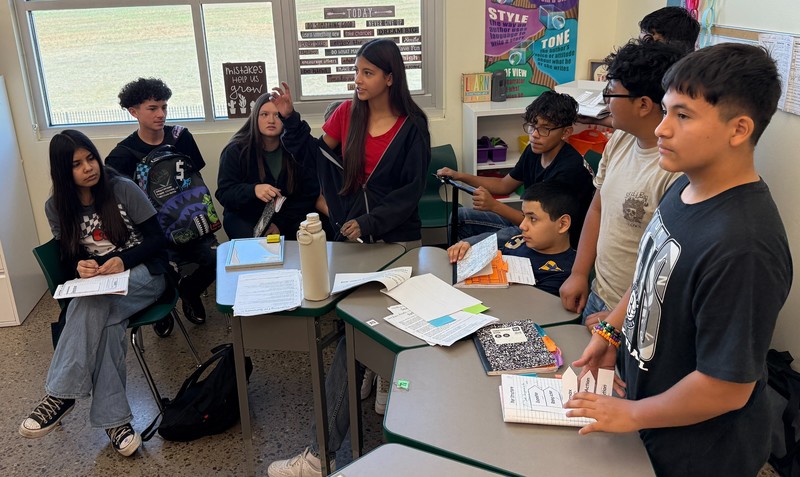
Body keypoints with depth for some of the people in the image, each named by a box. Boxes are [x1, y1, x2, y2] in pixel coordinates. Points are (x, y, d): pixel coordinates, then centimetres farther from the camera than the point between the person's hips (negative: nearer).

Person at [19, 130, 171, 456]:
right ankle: (113, 419, -32)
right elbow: (67, 257, 9)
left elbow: (156, 239, -7)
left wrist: (123, 260, -24)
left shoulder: (124, 190, -6)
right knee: (105, 320, -33)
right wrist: (80, 267, -16)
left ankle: (61, 394, -32)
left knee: (93, 304, -35)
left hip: (143, 273, -2)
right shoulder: (57, 207, 4)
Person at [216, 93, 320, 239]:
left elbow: (309, 194, -5)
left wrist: (281, 223, -17)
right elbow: (224, 193, -10)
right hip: (245, 217, -2)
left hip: (288, 217, 2)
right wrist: (253, 190, -31)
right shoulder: (235, 150, -6)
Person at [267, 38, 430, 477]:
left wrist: (369, 222, -18)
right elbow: (315, 156, 11)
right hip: (351, 236, 4)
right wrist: (290, 119, 0)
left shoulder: (412, 126, -7)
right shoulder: (348, 113, 3)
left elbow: (411, 191, -9)